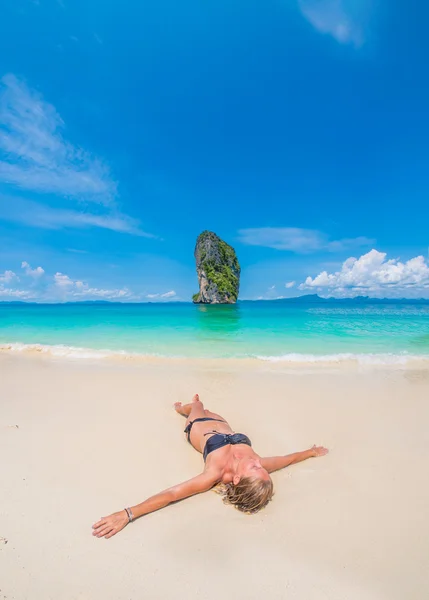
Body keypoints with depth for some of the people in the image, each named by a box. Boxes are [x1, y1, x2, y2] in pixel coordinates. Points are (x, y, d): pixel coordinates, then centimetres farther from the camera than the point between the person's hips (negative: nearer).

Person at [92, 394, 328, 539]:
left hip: (197, 426, -2)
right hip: (220, 423, 3)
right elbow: (287, 458, -20)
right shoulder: (259, 465, -37)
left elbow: (172, 494, -50)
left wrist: (127, 514, -55)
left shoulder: (215, 474, -48)